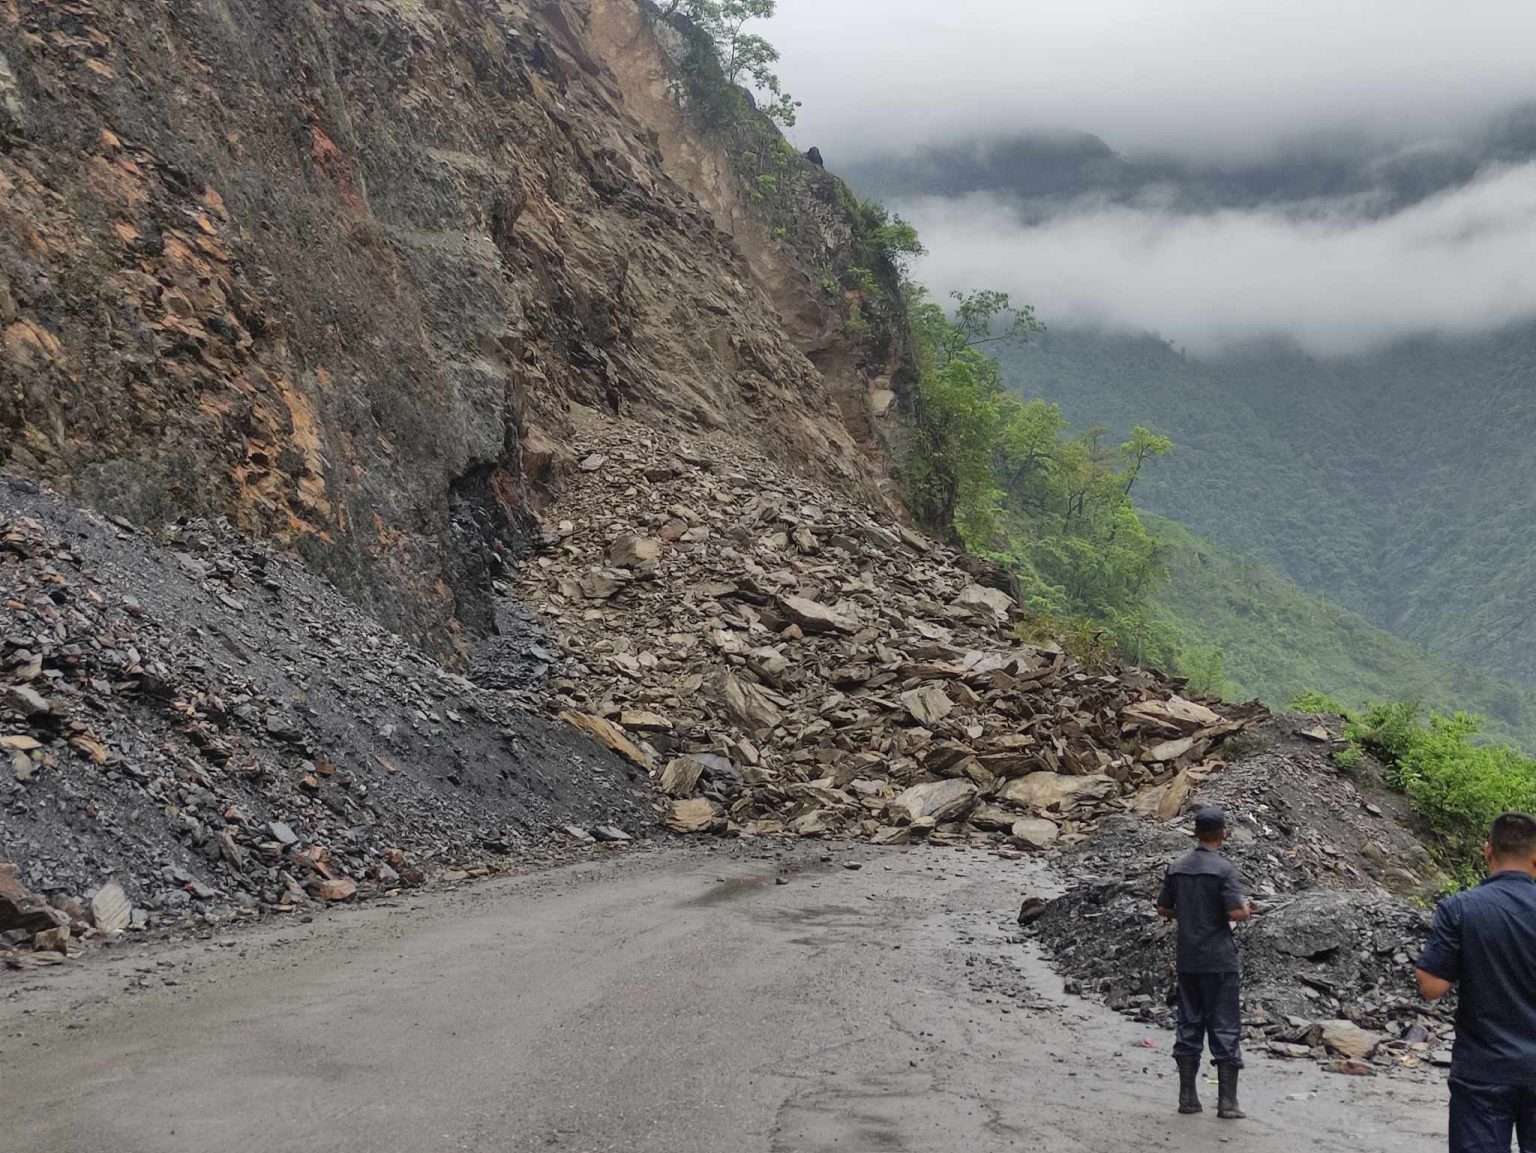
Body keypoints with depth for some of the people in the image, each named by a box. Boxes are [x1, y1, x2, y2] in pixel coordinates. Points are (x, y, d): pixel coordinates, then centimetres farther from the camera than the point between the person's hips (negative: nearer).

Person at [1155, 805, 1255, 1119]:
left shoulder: (1177, 868, 5)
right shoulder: (1224, 868, -13)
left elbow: (1163, 909, 11)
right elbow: (1236, 912, -19)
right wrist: (1247, 907, 3)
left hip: (1187, 960, 5)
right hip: (1219, 960, -5)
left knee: (1189, 1026, 11)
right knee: (1225, 1029, 2)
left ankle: (1188, 1097, 14)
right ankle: (1227, 1101, 2)